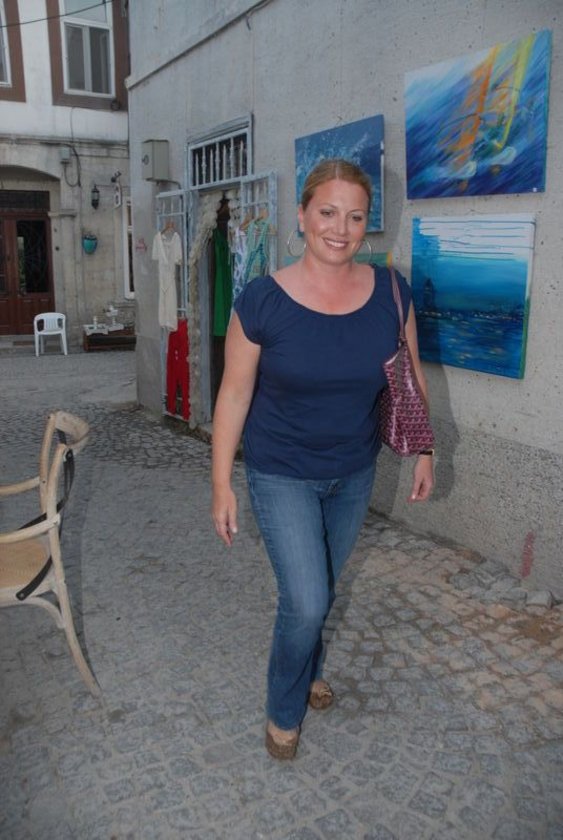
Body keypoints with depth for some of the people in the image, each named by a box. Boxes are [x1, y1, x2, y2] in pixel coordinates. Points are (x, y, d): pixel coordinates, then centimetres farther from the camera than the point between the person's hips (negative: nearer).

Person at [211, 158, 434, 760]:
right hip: (282, 475, -3)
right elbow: (234, 395, -12)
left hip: (355, 472, 4)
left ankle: (307, 671, 51)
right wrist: (221, 485, -9)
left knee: (319, 589, 21)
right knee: (306, 602, -6)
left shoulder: (390, 293, -10)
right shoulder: (262, 301, -19)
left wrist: (422, 451, 5)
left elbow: (408, 377, 4)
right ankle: (284, 710, 25)